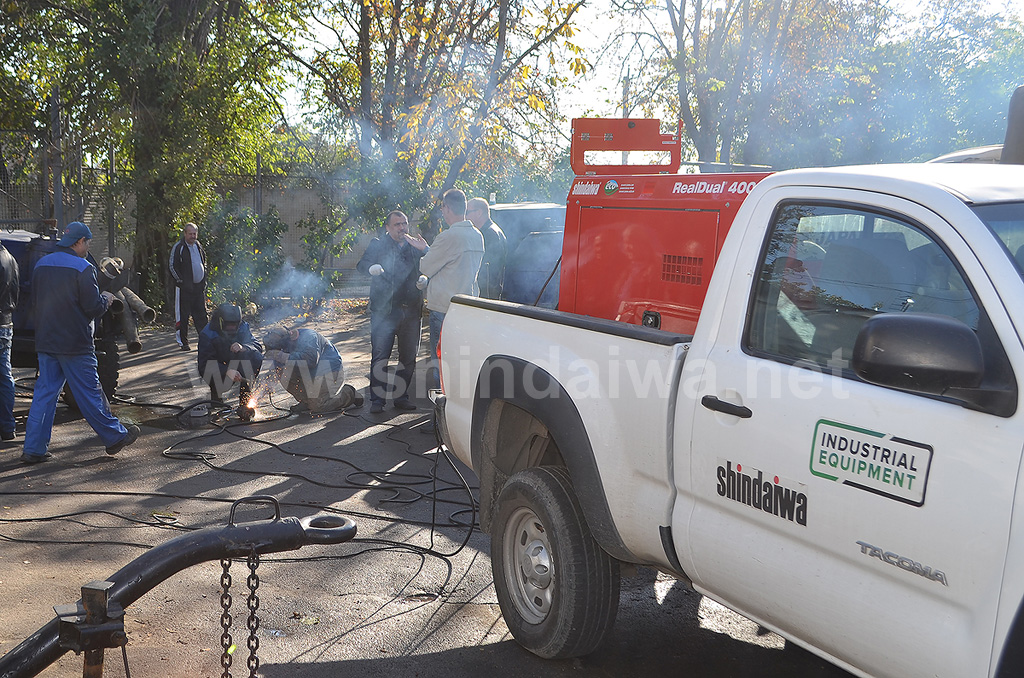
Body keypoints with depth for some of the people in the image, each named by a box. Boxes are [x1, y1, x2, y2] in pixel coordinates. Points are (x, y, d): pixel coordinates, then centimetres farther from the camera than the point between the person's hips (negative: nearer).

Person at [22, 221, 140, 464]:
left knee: (44, 394, 9)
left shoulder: (41, 265, 9)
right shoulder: (82, 268, -14)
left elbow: (35, 303, 16)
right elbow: (93, 308, -16)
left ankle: (34, 449, 9)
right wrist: (106, 299, 4)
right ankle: (115, 437, 15)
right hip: (74, 344, -6)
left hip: (45, 342, 7)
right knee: (89, 393, 2)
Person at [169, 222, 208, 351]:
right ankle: (182, 342, 5)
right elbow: (173, 267, -7)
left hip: (199, 287, 6)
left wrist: (203, 281, 13)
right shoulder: (178, 247, -5)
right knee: (183, 316, -1)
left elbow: (204, 264, 24)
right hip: (184, 287, -6)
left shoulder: (198, 246, 14)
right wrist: (182, 282, -12)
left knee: (201, 314, 8)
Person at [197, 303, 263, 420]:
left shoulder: (243, 327, -7)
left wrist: (243, 347, -36)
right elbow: (204, 364, -27)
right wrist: (227, 371, -44)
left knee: (256, 357, -26)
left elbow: (257, 346, -13)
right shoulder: (207, 335, -19)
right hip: (217, 369, -3)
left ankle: (244, 402, -24)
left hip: (237, 367, 3)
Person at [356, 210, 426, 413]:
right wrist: (372, 268, -30)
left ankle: (401, 396, 21)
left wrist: (423, 280, -1)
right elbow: (362, 264, -7)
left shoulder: (416, 247, 16)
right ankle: (377, 399, 0)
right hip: (384, 310, -4)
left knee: (408, 357, 9)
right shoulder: (377, 245, 5)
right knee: (379, 356, -7)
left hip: (411, 310, 4)